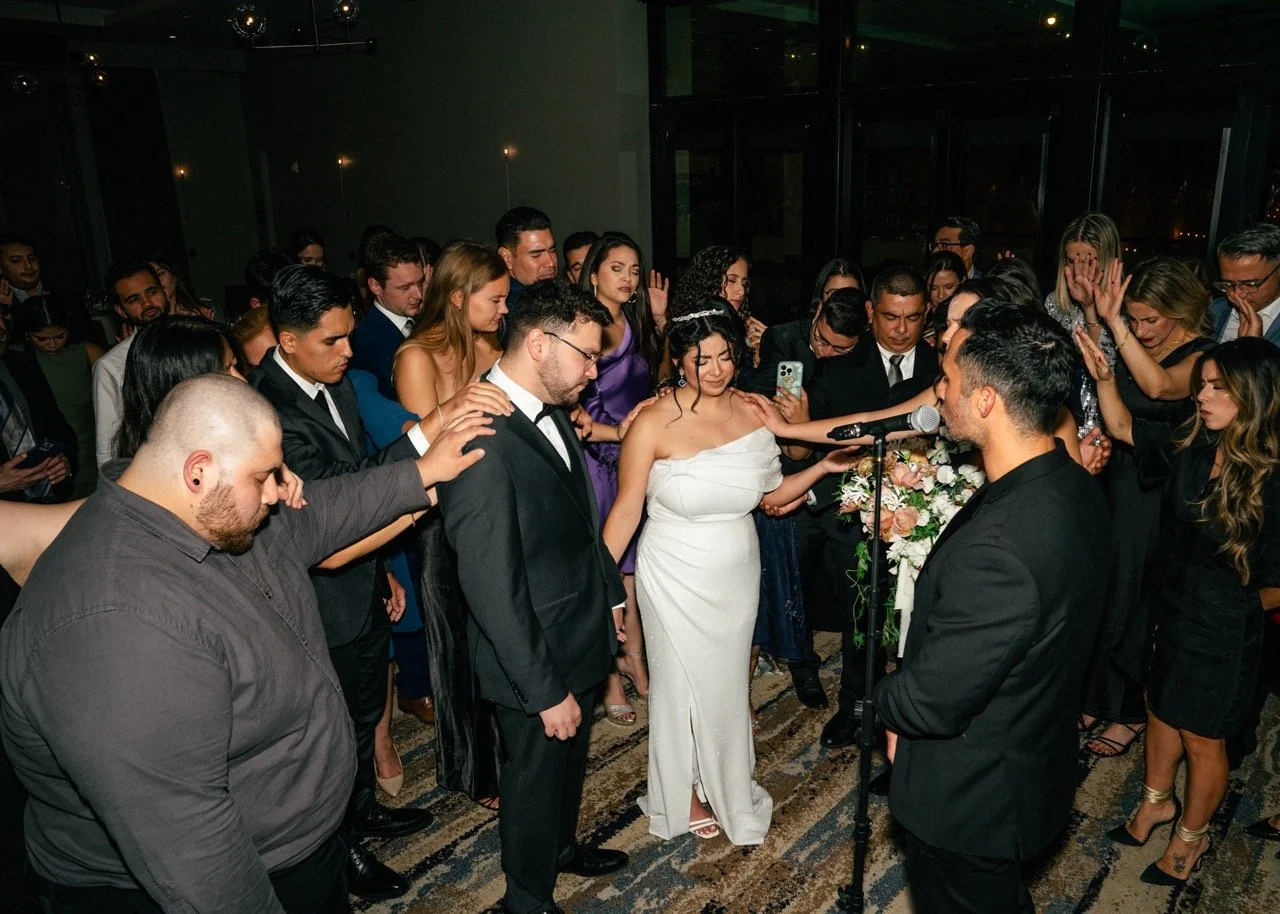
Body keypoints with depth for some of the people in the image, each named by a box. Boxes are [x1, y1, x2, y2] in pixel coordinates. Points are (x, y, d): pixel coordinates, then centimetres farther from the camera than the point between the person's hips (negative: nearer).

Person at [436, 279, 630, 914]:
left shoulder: (551, 410, 0)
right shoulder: (481, 437, -30)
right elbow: (490, 586, -28)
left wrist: (611, 592, 17)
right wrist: (544, 690, -22)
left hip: (583, 637, 8)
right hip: (536, 663, -8)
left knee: (571, 762, 29)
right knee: (535, 780, 16)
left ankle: (561, 846, 56)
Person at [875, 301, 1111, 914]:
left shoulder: (997, 547, -39)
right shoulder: (1074, 487, -8)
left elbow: (927, 702, -29)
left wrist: (887, 701, -9)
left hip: (970, 803, -8)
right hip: (1035, 764, 8)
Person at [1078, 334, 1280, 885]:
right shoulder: (1193, 447, -9)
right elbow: (1125, 428, 5)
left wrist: (1231, 607, -1)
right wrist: (1103, 377, -10)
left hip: (1224, 636, -6)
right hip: (1174, 613, 6)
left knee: (1202, 739, 14)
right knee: (1162, 711, 24)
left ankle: (1193, 835, 39)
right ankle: (1157, 801, 49)